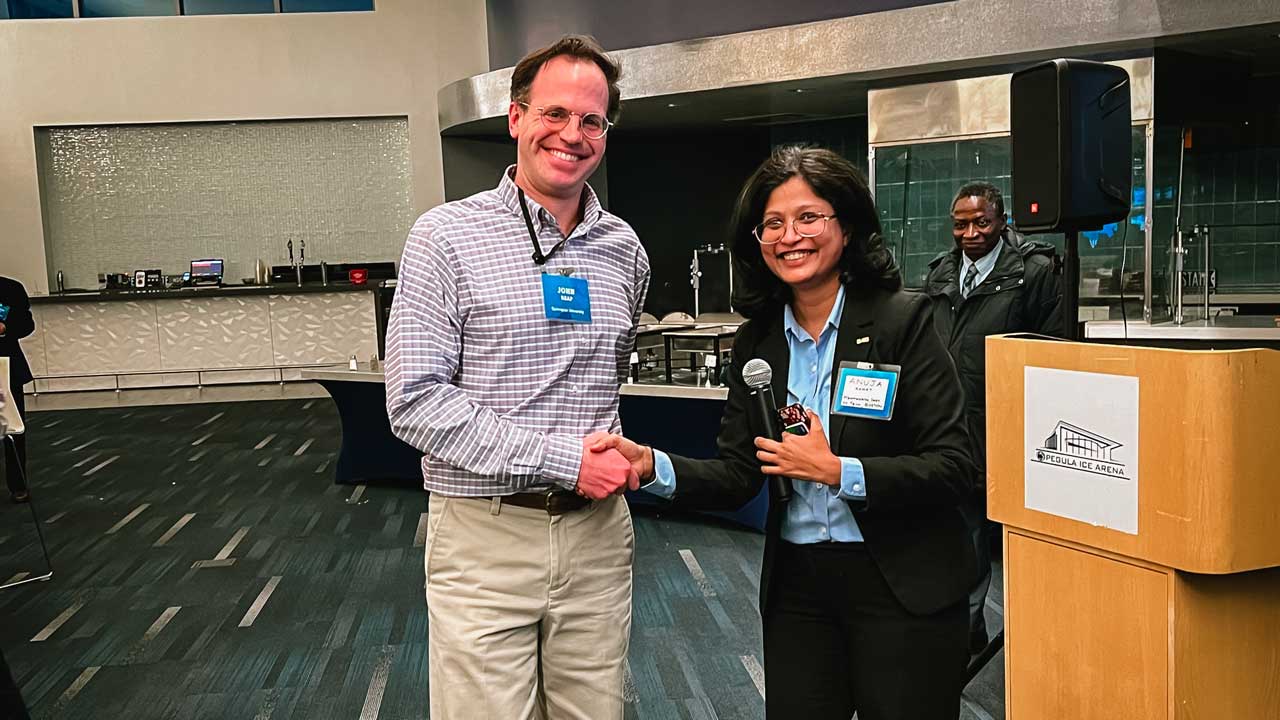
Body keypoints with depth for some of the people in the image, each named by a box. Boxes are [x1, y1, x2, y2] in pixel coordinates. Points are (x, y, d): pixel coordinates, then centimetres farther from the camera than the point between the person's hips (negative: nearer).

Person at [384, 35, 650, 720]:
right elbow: (414, 400, -14)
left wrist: (616, 455, 8)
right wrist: (563, 459, -16)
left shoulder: (624, 249, 8)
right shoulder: (448, 236, -8)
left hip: (597, 533, 4)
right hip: (485, 539, -4)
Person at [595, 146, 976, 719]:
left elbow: (952, 468, -14)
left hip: (901, 586, -3)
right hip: (795, 585, 4)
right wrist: (652, 464, -17)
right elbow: (736, 476, -1)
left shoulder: (902, 319, -11)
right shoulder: (756, 341, 3)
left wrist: (836, 470, -22)